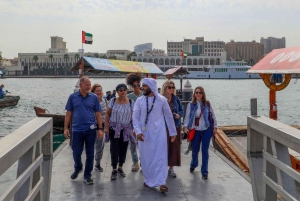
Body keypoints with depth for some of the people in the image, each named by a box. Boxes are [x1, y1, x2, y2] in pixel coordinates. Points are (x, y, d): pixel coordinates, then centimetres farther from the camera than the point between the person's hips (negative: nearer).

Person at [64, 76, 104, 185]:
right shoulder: (73, 97, 2)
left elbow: (98, 114, 3)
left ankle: (87, 176, 18)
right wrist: (66, 128, 0)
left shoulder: (94, 97, 1)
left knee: (90, 154, 5)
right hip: (77, 130, 0)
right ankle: (78, 168, 37)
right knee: (76, 153, 8)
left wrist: (100, 129, -3)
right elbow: (68, 113, 5)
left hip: (90, 130, 0)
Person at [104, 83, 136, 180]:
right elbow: (107, 114, 3)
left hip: (126, 129, 1)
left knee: (123, 149, 8)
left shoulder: (131, 102, -2)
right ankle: (114, 170, 6)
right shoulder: (112, 101, -2)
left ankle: (120, 168, 25)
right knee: (114, 149, -4)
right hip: (114, 128, -1)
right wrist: (106, 126, -2)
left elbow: (133, 116, 1)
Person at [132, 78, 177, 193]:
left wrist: (173, 132, 9)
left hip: (159, 133, -2)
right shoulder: (139, 101, 1)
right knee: (146, 158, 9)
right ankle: (148, 180, 24)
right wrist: (138, 132, -17)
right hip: (144, 133, 2)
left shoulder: (162, 100, -2)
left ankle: (161, 183, -4)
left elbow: (169, 116, 5)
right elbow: (135, 117, -3)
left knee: (160, 157, -4)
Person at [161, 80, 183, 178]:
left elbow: (181, 110, 13)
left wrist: (179, 115, -7)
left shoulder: (176, 99, 6)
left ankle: (171, 168, 19)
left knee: (174, 147, 7)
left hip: (175, 126, 4)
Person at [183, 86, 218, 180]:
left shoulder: (207, 104, 1)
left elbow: (213, 115, 6)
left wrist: (215, 127, 3)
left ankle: (204, 172, 9)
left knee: (205, 151, 0)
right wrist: (185, 126, -17)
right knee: (195, 150, 11)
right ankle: (193, 164, 41)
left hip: (206, 130, 0)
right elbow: (187, 116, -4)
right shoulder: (191, 105, -1)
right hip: (195, 130, 0)